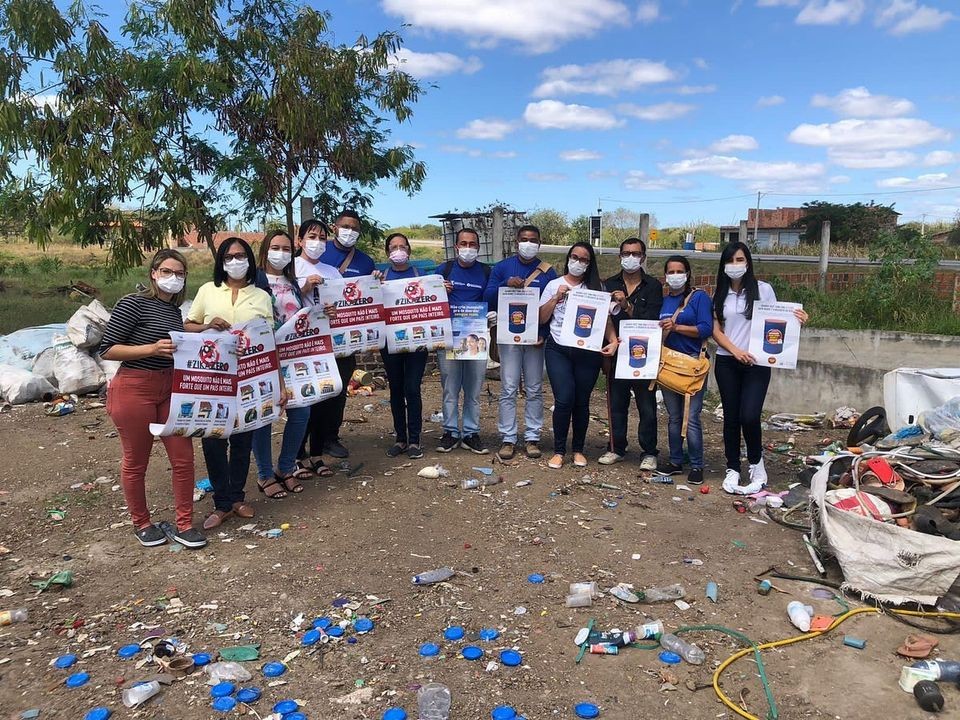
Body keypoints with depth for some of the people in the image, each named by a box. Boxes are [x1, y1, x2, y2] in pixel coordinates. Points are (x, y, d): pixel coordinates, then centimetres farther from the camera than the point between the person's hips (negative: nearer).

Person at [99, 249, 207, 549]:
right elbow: (107, 350, -13)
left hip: (170, 389, 6)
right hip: (134, 389, -6)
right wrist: (152, 348, -23)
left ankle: (184, 525, 18)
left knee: (183, 458, 4)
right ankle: (141, 523, 28)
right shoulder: (133, 304, -10)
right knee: (135, 462, 9)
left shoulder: (174, 311, 11)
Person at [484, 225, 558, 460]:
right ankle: (508, 438, 5)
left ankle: (532, 437, 14)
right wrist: (506, 285, -19)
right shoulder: (502, 267, 6)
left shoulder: (548, 272, 7)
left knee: (535, 390, 5)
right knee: (508, 389, -2)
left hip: (536, 338, 1)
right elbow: (488, 298, -1)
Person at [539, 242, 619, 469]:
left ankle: (578, 449, 23)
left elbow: (606, 318, 4)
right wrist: (557, 297, -7)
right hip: (558, 350, -1)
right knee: (564, 399, -11)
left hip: (588, 351, 1)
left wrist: (613, 341, -11)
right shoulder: (554, 285, 8)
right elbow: (542, 318, 4)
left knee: (582, 401, 5)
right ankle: (559, 450, 5)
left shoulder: (596, 287, 8)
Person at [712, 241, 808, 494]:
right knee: (731, 417, 6)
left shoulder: (762, 289, 1)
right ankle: (733, 469, 18)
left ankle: (756, 464, 9)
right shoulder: (720, 294, 8)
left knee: (749, 416, -14)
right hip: (727, 362, 3)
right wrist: (736, 351, -11)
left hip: (757, 363, -2)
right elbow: (716, 331, 4)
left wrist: (796, 320, -16)